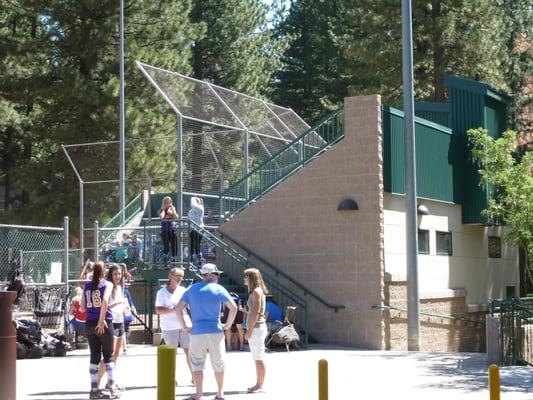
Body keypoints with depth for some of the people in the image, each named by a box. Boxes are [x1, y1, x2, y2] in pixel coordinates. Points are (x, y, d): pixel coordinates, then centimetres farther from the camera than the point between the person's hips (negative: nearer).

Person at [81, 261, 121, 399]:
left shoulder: (87, 286, 9)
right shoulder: (107, 284, -4)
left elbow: (83, 308, 10)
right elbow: (105, 301, -22)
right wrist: (102, 320, -19)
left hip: (90, 324, 4)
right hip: (104, 323, -4)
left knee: (94, 357, 8)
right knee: (108, 356, 6)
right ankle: (113, 388, 7)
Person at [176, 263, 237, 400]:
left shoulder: (191, 290, 4)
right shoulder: (218, 289, -3)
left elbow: (179, 308, -2)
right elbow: (233, 307, -9)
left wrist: (184, 325, 4)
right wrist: (228, 325, 1)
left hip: (197, 332, 1)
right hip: (216, 332, -1)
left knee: (197, 364, 7)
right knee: (218, 364, 11)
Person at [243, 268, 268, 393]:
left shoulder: (256, 291, -14)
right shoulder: (256, 291, 15)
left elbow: (256, 312, -19)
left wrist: (250, 330, -19)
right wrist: (250, 329, 18)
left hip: (256, 328, -10)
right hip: (255, 327, 10)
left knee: (259, 358, -4)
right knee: (257, 358, 13)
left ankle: (259, 385, 0)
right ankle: (258, 384, 18)